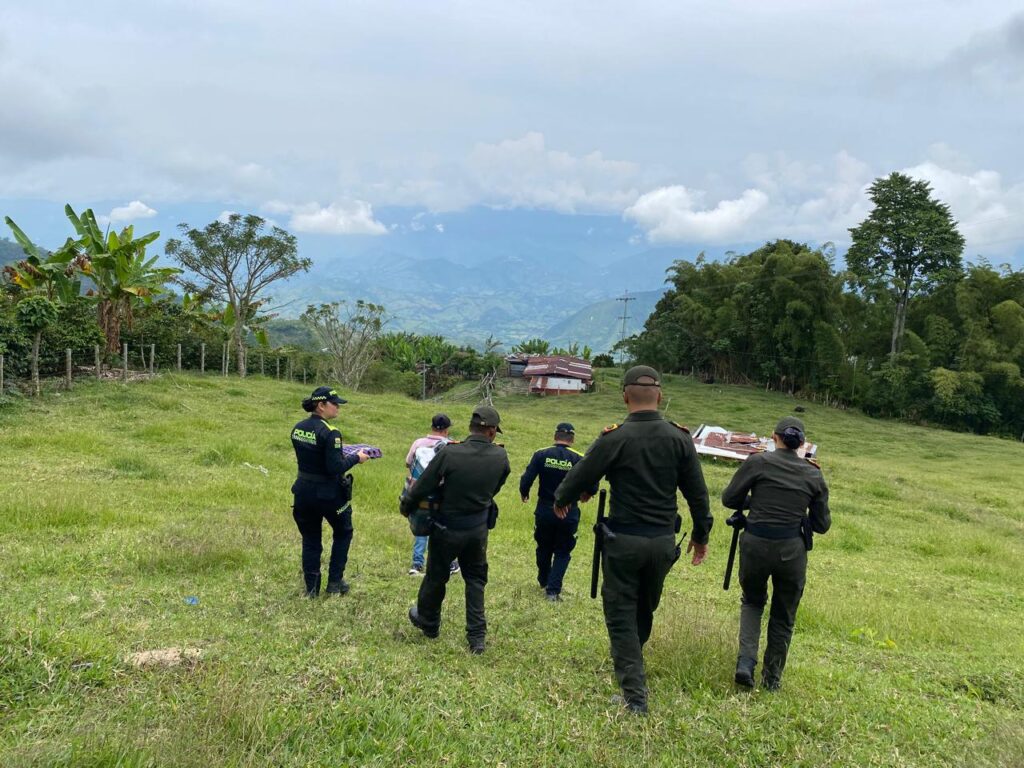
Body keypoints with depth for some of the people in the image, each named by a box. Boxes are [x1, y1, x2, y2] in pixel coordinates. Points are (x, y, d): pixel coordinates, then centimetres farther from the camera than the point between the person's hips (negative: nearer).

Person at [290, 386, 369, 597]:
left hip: (303, 491, 6)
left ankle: (311, 588, 20)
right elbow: (335, 468, -24)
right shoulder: (329, 433, -21)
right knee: (343, 533, 17)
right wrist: (356, 458, -9)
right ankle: (335, 582, 19)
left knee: (310, 539, 16)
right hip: (328, 494, -6)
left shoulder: (298, 429, 3)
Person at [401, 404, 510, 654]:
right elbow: (494, 489, 2)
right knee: (475, 579, 18)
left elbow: (421, 488, -16)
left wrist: (406, 507, 3)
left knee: (436, 576, 19)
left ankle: (427, 622, 42)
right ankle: (477, 638, 16)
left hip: (447, 529, -2)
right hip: (479, 528, 2)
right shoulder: (500, 457, -13)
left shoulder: (449, 453, -24)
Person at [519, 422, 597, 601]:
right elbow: (593, 487, -11)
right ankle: (553, 590, 7)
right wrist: (586, 495, 12)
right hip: (568, 514, -1)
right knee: (563, 552, 13)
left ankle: (543, 582, 41)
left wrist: (524, 494, 8)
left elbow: (526, 480, -13)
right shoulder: (579, 459, -10)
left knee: (544, 548, 22)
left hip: (544, 512, 2)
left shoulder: (541, 455, -9)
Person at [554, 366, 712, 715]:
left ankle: (634, 695, 5)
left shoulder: (614, 438, -14)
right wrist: (701, 535, 17)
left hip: (624, 541, -4)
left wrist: (561, 500, 17)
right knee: (645, 609, 23)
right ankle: (629, 665, 44)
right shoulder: (680, 438, -3)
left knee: (621, 614, 7)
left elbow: (580, 477, -5)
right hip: (663, 541, 4)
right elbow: (697, 493, 3)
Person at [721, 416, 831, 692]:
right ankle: (772, 678, 30)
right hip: (791, 550, 1)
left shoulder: (758, 462, -5)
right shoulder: (813, 474, 2)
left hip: (755, 545, -1)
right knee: (783, 617, 20)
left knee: (752, 602, 24)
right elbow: (822, 524, 7)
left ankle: (746, 662, 6)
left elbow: (729, 498, 0)